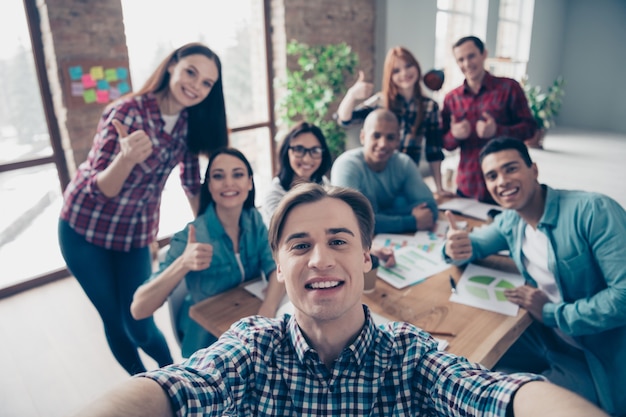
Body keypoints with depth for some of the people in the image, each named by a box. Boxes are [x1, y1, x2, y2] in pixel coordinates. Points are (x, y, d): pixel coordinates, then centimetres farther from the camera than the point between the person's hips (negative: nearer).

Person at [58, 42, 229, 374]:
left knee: (139, 328, 2)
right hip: (85, 230, -3)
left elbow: (192, 183, 4)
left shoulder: (190, 120, -7)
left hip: (135, 233, 3)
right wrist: (127, 158, -44)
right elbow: (98, 190, -24)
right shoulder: (129, 111, -24)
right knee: (114, 321, 10)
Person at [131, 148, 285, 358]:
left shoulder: (255, 221, -6)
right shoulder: (190, 236, -20)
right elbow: (138, 309, -25)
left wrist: (267, 311, -35)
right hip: (207, 339, -4)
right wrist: (182, 264, -41)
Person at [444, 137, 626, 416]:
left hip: (601, 356, -6)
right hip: (548, 337, 6)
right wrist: (457, 248, -14)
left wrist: (551, 312, -21)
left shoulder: (593, 210, -22)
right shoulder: (509, 222, -1)